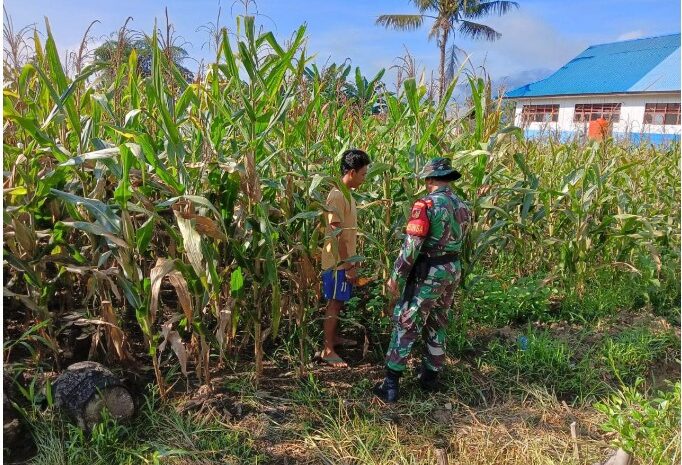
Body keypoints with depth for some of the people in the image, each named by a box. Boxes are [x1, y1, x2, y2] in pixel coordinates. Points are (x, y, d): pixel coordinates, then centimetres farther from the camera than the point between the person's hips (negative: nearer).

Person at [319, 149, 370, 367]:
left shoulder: (347, 194, 10)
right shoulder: (337, 195, -21)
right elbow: (337, 233, -23)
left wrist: (352, 261, 18)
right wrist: (348, 265, -20)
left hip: (345, 260, 9)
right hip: (337, 262, -9)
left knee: (339, 302, 18)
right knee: (334, 303, -2)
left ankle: (334, 337, 32)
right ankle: (328, 350, 7)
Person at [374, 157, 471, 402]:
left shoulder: (426, 204, -16)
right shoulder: (462, 206, 7)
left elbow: (412, 246, -20)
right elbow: (458, 241, 14)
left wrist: (396, 275, -13)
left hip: (428, 272, -7)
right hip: (453, 270, 7)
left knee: (405, 325, 0)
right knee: (437, 324, 19)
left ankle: (391, 384, 3)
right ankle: (430, 376, 29)